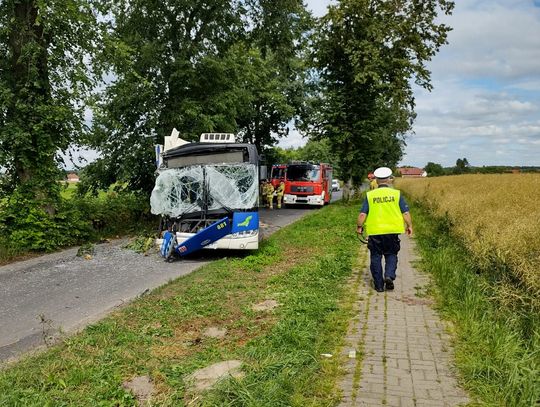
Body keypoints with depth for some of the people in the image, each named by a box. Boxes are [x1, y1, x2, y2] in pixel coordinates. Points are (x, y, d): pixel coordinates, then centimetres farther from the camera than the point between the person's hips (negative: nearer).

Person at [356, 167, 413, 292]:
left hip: (374, 232, 0)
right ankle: (389, 276, -5)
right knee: (391, 255, 17)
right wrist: (409, 226, 13)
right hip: (392, 231, 0)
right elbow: (406, 213, -1)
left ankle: (379, 285, 15)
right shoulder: (396, 194, 0)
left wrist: (359, 227, 11)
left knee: (375, 257, 11)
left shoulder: (370, 195, 0)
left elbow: (362, 214, -4)